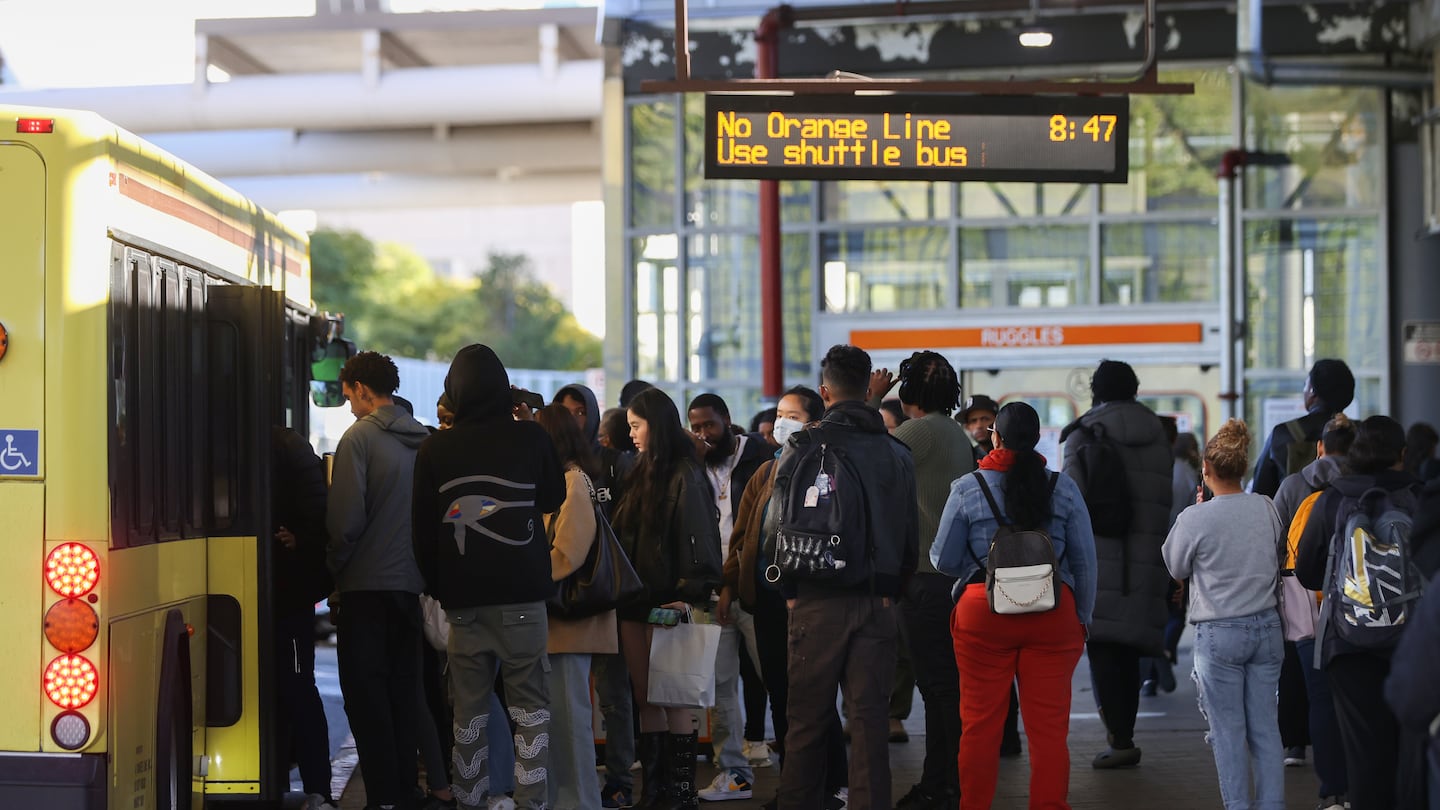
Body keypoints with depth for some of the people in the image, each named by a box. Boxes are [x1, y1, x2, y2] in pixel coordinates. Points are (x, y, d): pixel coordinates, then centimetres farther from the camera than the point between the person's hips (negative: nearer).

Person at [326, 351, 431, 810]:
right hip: (411, 582, 6)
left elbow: (346, 517, -16)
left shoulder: (360, 437, -11)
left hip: (367, 583, -6)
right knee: (402, 691, 13)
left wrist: (336, 565, -1)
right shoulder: (422, 441, 7)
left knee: (365, 692, -1)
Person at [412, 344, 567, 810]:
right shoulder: (531, 438, -5)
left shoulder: (434, 450, -2)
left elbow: (423, 530, 4)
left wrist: (437, 587, 15)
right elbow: (553, 498, 12)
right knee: (530, 705, 3)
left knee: (469, 710, 9)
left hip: (463, 598, 2)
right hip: (522, 596, -1)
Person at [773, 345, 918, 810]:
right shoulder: (897, 453, 7)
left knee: (807, 723, 4)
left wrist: (789, 591, 5)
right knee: (870, 720, 4)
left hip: (818, 601, -3)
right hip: (878, 605, 3)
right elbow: (911, 536, 9)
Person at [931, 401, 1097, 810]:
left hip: (982, 612, -1)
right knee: (1049, 727, 4)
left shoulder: (967, 489, -1)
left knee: (980, 725, 7)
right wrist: (1082, 619, 16)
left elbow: (943, 559, 3)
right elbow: (1085, 562, 5)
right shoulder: (1063, 488, 2)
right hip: (1054, 614, 1)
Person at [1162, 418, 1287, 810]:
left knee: (1228, 732, 5)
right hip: (1267, 627, 4)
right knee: (1266, 727, 9)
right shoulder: (1266, 508, -3)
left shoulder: (1195, 518, -14)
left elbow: (1176, 567, 1)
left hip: (1219, 634, -4)